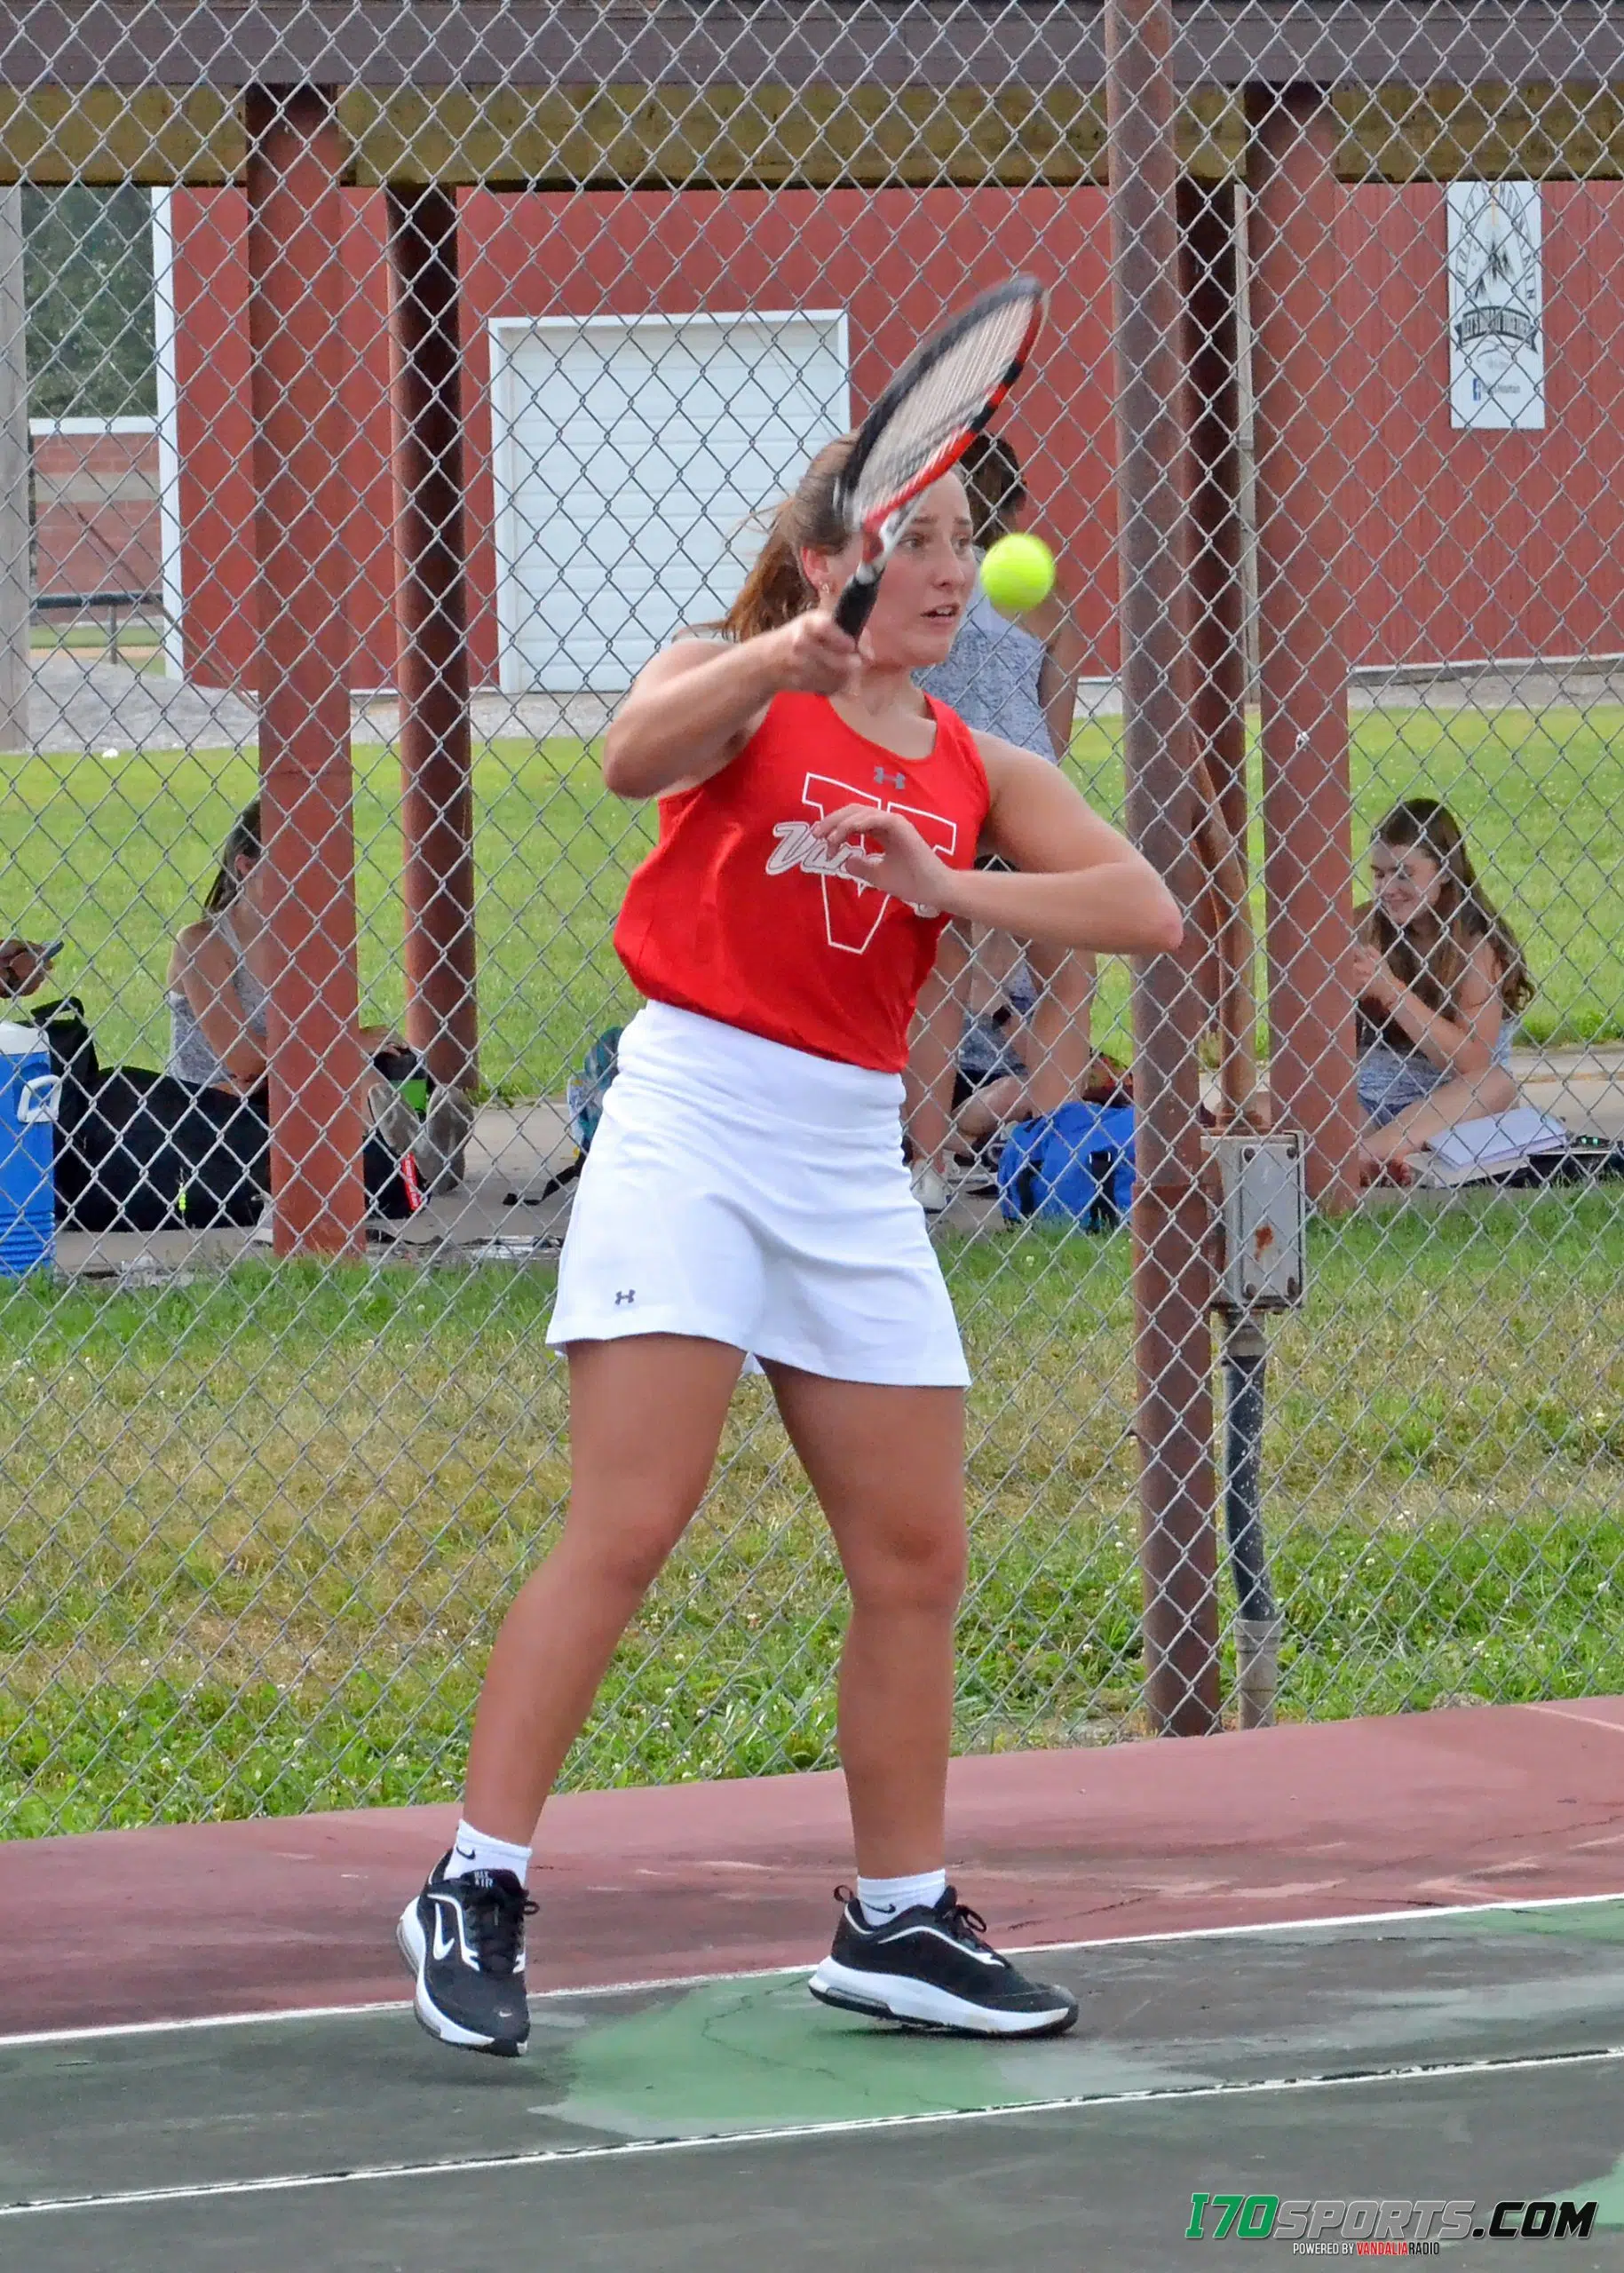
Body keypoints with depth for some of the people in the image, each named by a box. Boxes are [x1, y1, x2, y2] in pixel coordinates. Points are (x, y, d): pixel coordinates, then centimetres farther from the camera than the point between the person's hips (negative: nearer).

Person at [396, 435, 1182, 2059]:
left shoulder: (980, 773, 12)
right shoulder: (736, 687, 0)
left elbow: (1149, 912, -1)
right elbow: (637, 756, -24)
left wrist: (951, 889, -15)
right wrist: (779, 658, -41)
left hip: (853, 1166, 6)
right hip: (689, 1128, -6)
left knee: (915, 1563, 7)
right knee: (623, 1533, -14)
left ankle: (899, 1922, 19)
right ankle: (475, 1892, -11)